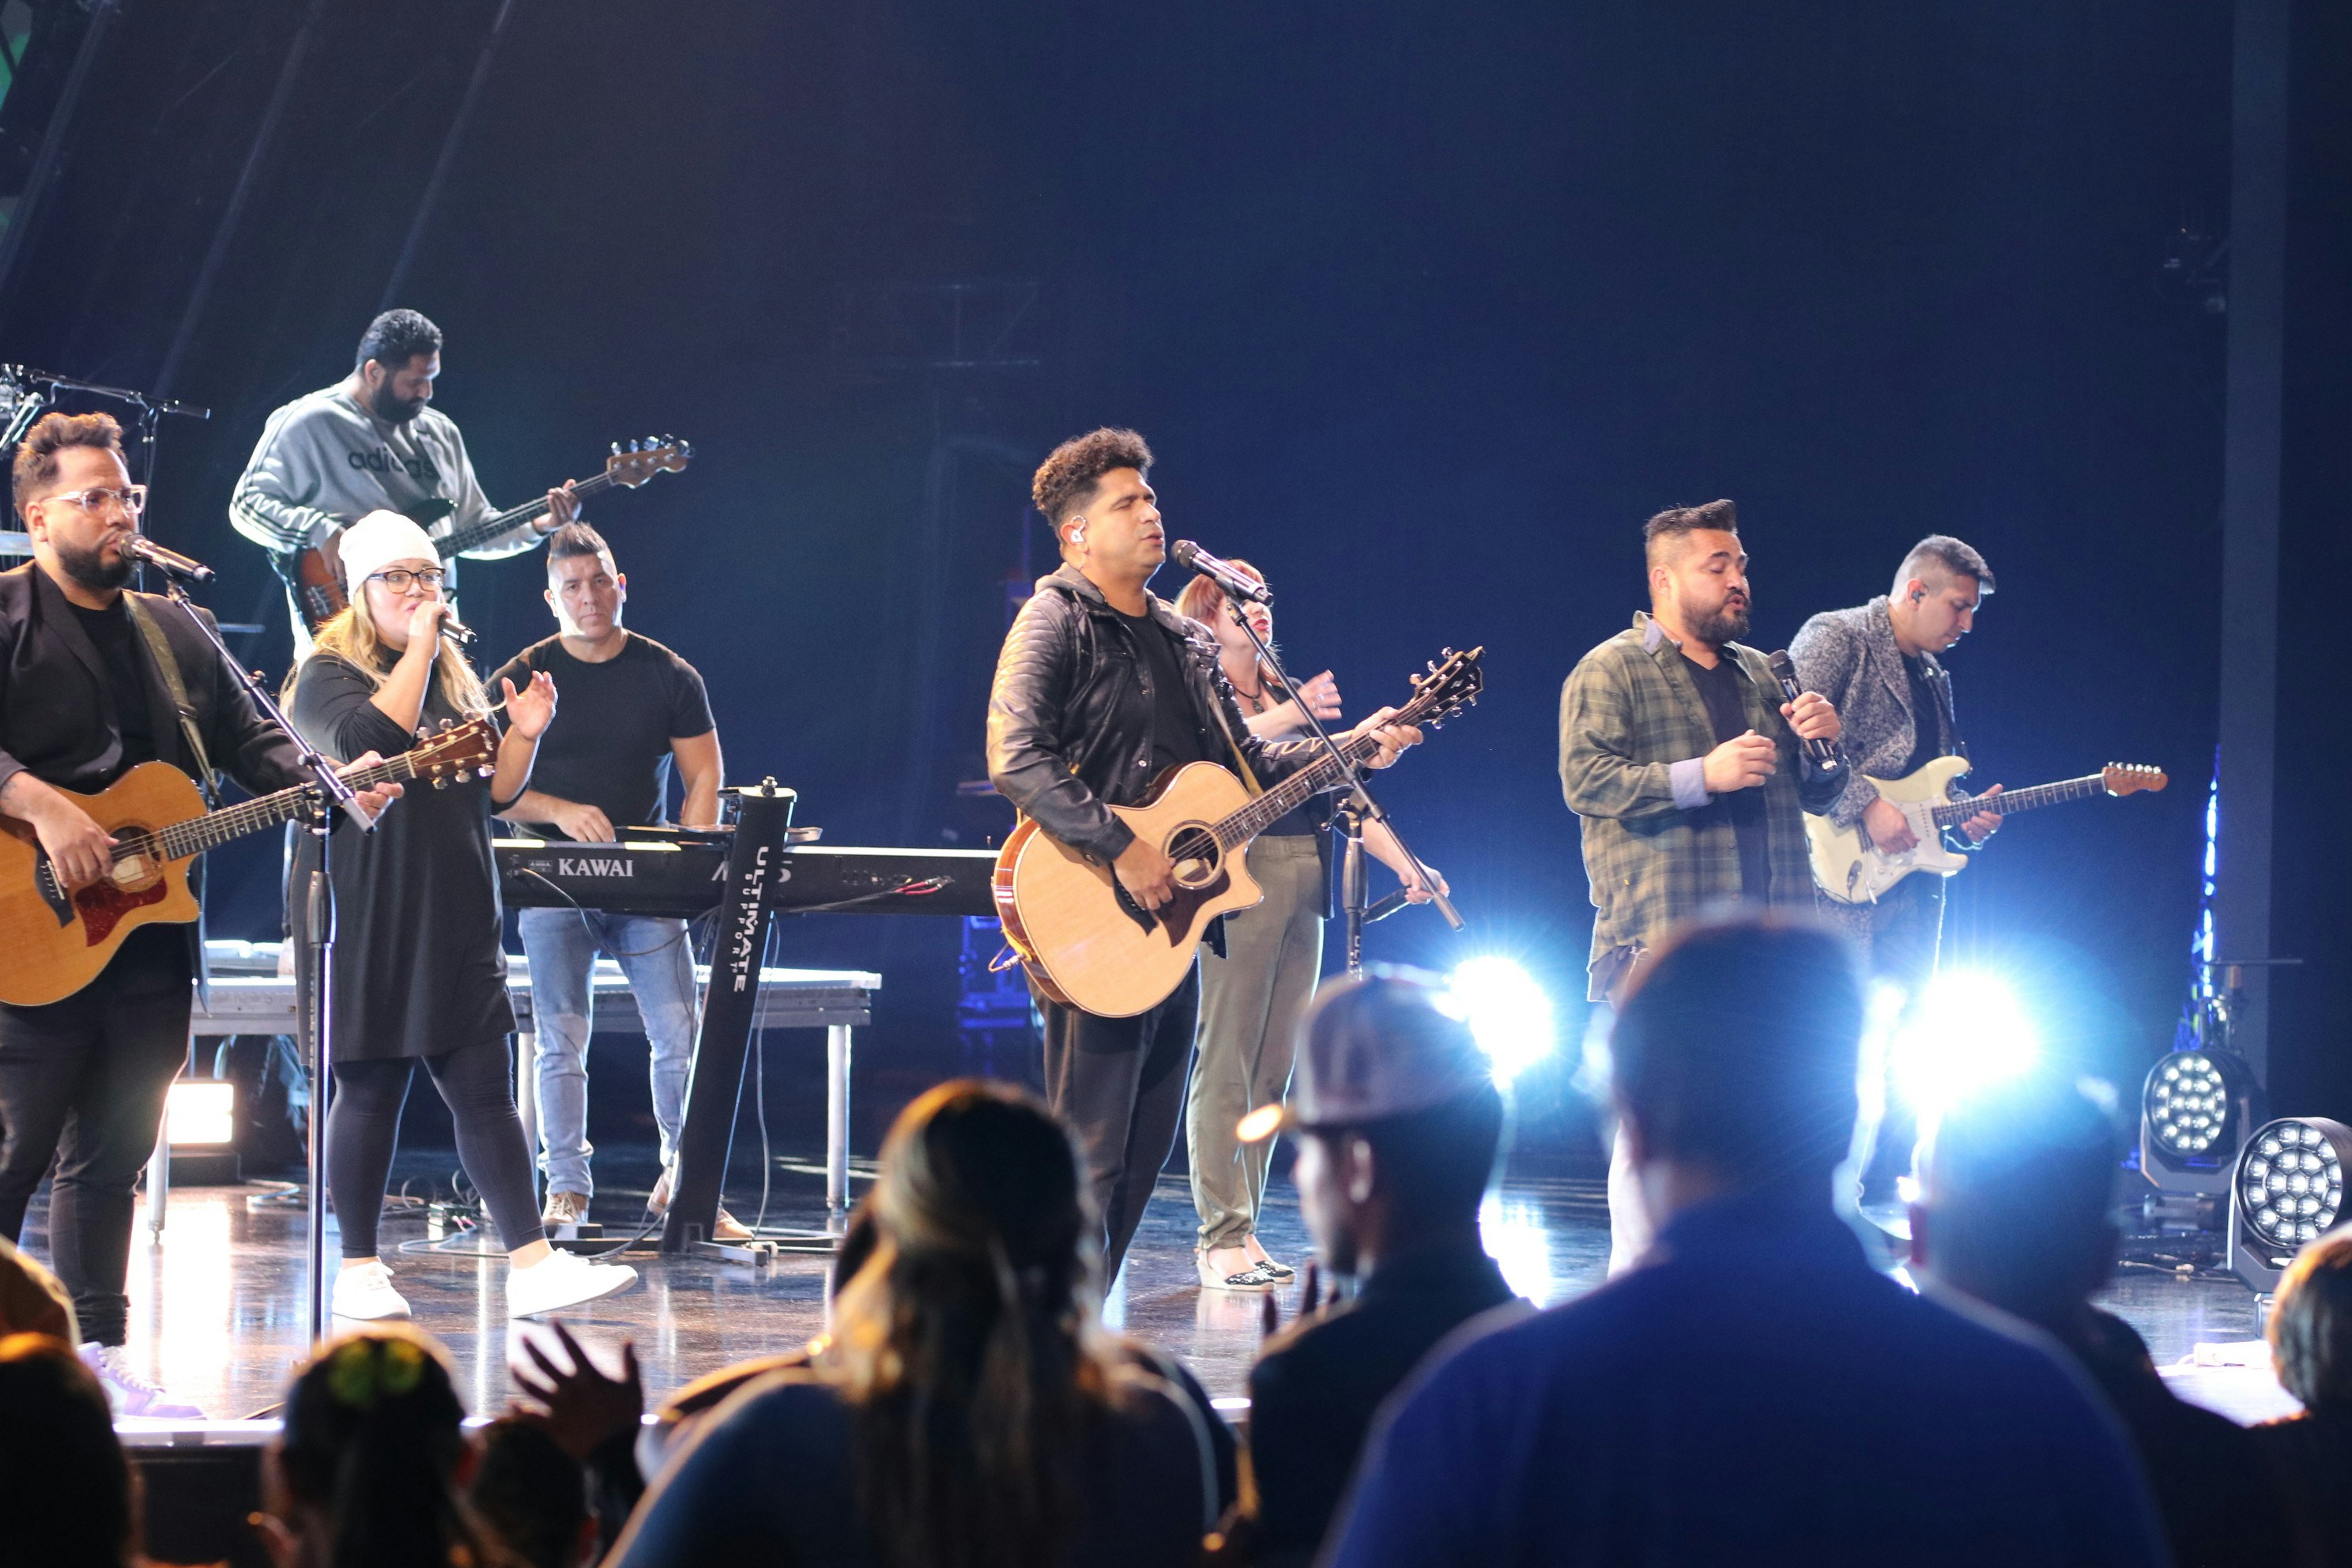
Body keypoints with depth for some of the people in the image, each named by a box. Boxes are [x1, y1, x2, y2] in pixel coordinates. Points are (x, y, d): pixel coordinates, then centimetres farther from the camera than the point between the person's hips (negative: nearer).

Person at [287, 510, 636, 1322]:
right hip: (369, 918, -5)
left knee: (485, 1090, 0)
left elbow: (496, 794, 18)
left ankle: (532, 1264, -4)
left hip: (455, 918, 5)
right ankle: (358, 1270, 10)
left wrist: (522, 737, -1)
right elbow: (369, 742, -23)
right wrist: (417, 646, -15)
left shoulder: (456, 679, 17)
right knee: (369, 1090, 0)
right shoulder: (327, 674, -2)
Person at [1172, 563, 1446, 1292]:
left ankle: (1243, 1234, 8)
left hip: (1305, 883, 7)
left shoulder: (1293, 699, 22)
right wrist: (1287, 716, -25)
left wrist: (1407, 866, 9)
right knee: (1225, 1064, -8)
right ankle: (1223, 1239, -9)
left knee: (1273, 1068, 6)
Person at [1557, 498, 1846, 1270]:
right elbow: (1585, 779, -12)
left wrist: (1825, 743, 3)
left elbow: (1814, 795, 25)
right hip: (1661, 939, -6)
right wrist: (1702, 776, -19)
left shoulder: (1759, 674, 22)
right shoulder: (1610, 672, 2)